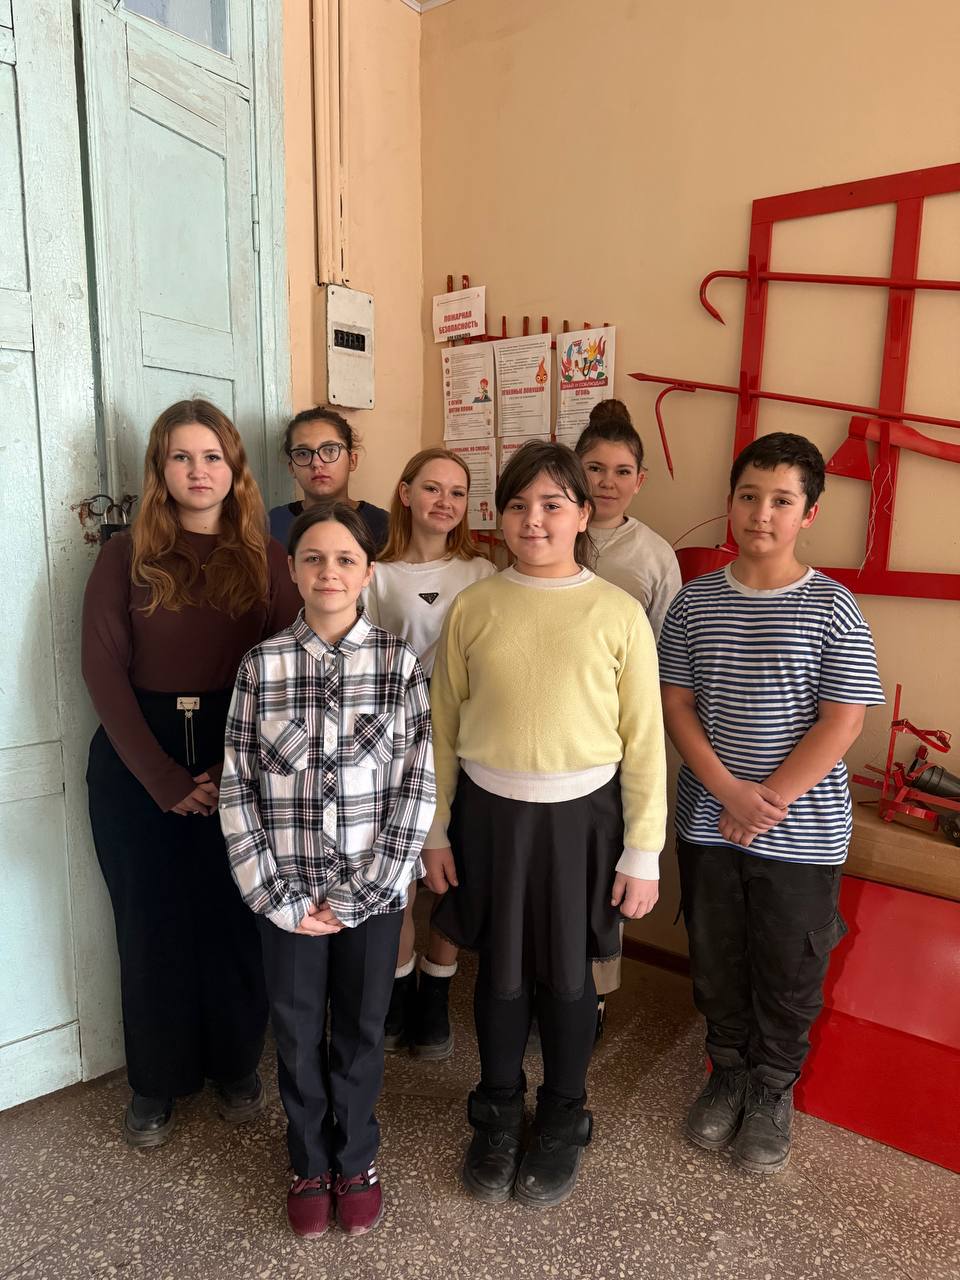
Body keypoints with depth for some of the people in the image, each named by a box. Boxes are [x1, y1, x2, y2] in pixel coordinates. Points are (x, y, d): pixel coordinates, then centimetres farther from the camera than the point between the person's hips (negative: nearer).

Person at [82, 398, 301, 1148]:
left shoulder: (265, 558, 3)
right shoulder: (126, 557, 1)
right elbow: (103, 671, -6)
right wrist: (165, 777, -13)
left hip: (239, 757, 0)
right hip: (138, 761, 0)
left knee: (234, 922, 11)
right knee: (152, 927, 11)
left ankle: (237, 1067, 33)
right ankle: (157, 1082, 32)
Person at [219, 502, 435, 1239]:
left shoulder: (400, 661, -7)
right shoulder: (261, 664, -5)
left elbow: (419, 785, -8)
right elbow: (237, 789, -3)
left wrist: (359, 894, -11)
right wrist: (274, 894, -7)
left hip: (374, 889, -1)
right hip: (287, 891, 1)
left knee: (361, 1030, 16)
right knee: (297, 1032, 17)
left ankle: (357, 1159, 43)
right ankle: (311, 1163, 43)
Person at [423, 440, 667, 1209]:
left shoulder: (618, 613, -7)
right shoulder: (473, 608, -3)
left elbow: (643, 741, -3)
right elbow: (443, 727, 3)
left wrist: (643, 852, -2)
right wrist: (435, 830, 4)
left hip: (581, 815, -1)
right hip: (490, 812, 1)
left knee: (567, 974, 15)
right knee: (501, 970, 16)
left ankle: (563, 1121, 42)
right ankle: (499, 1114, 42)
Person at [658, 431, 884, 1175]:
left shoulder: (832, 608, -9)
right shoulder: (695, 602, -1)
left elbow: (841, 723, -11)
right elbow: (676, 706, -3)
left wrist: (767, 803, -15)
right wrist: (730, 792, -14)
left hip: (802, 832, -2)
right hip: (708, 824, 2)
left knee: (789, 973, 14)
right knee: (716, 962, 17)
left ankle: (774, 1090, 38)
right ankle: (729, 1070, 42)